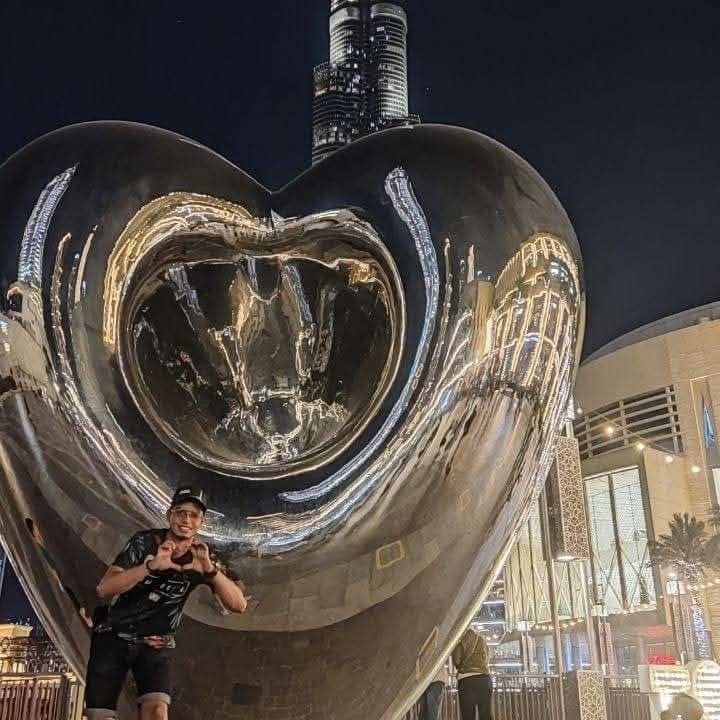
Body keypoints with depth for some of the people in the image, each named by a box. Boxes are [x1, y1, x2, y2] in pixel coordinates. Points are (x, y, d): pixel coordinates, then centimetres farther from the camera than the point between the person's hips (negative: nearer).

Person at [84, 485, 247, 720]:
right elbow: (104, 589, -28)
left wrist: (209, 569, -38)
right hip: (113, 636, -1)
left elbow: (239, 605, -22)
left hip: (155, 645, 1)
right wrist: (151, 566, -43)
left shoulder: (200, 558, -12)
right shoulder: (144, 542, -17)